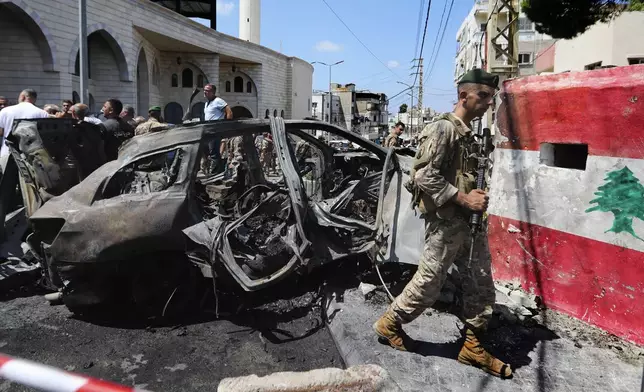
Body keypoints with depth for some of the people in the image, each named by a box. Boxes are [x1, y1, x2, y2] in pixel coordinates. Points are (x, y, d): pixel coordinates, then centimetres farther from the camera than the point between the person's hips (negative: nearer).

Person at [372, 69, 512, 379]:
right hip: (445, 222, -9)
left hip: (467, 221, 9)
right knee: (428, 285, 3)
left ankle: (472, 347, 25)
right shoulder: (443, 128, -13)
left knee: (481, 284, 11)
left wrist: (476, 197, 6)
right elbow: (425, 176, -22)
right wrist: (463, 198, -20)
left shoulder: (468, 133, 14)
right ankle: (389, 324, 25)